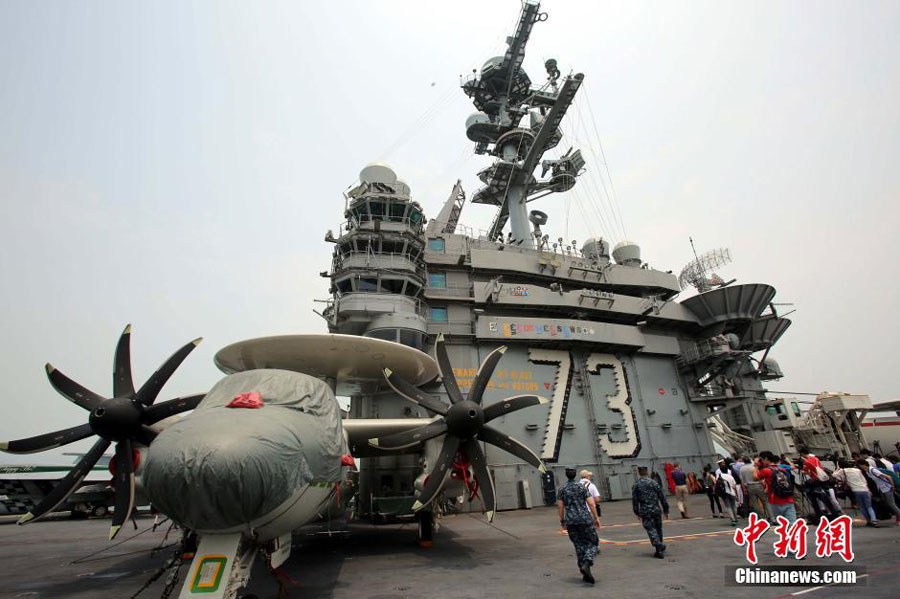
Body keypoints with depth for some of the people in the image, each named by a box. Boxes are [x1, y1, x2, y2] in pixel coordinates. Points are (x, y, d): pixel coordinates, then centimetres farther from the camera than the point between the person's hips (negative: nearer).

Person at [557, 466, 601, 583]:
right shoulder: (582, 487, -2)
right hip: (585, 519, -2)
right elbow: (591, 504, -5)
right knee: (593, 543, 9)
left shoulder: (561, 489, 2)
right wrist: (596, 518, 3)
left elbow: (560, 506, 0)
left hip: (571, 521, 2)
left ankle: (586, 574, 10)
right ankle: (586, 563, -15)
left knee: (579, 546, 11)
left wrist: (562, 519, 11)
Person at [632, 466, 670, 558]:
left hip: (645, 512, -3)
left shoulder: (636, 486, -1)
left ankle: (659, 545, -21)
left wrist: (637, 513, 10)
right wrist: (666, 511, 12)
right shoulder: (654, 483, 1)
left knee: (651, 529, 0)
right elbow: (662, 498, 3)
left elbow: (634, 500, 0)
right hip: (656, 510, 3)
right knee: (658, 529, 15)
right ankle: (660, 550, 23)